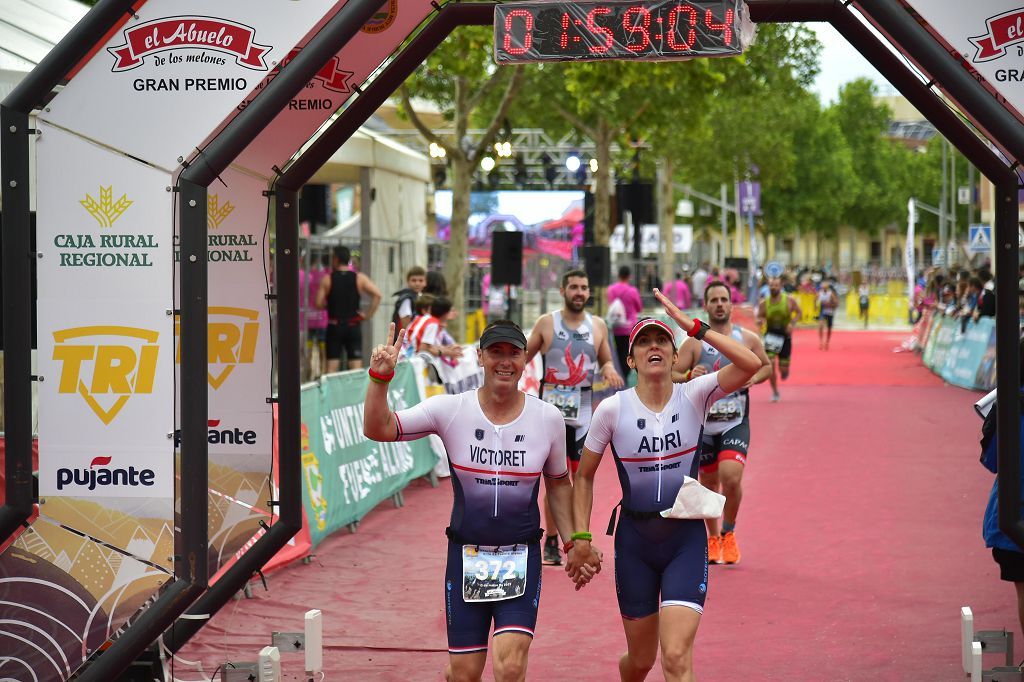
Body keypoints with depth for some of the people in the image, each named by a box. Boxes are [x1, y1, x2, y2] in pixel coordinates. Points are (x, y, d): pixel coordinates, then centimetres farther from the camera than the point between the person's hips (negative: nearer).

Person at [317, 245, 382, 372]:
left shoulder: (327, 279, -3)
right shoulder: (359, 278, -1)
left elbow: (319, 304, -7)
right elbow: (377, 295, -11)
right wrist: (368, 315, -4)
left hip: (334, 327, -1)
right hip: (353, 327, 1)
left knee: (332, 367, 3)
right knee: (356, 365, 1)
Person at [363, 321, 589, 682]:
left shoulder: (548, 418, -3)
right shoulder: (450, 410, -7)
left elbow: (558, 482, 12)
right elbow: (378, 428, -11)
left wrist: (571, 543, 9)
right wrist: (380, 377, -26)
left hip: (521, 558, 0)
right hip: (466, 554, 0)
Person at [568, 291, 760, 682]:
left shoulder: (694, 396, -7)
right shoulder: (612, 409, -6)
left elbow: (751, 364, -23)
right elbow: (584, 476, 5)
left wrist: (692, 326, -23)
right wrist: (581, 538, -1)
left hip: (686, 536, -1)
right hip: (634, 537, 1)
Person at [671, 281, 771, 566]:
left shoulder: (748, 339, 2)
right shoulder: (693, 343, -1)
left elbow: (767, 366, 16)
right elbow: (670, 375, -2)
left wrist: (754, 378, -6)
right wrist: (689, 377, -23)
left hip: (736, 423, -1)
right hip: (703, 424, 1)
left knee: (731, 476, -21)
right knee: (709, 483, 11)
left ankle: (728, 533, 2)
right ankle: (713, 539, 31)